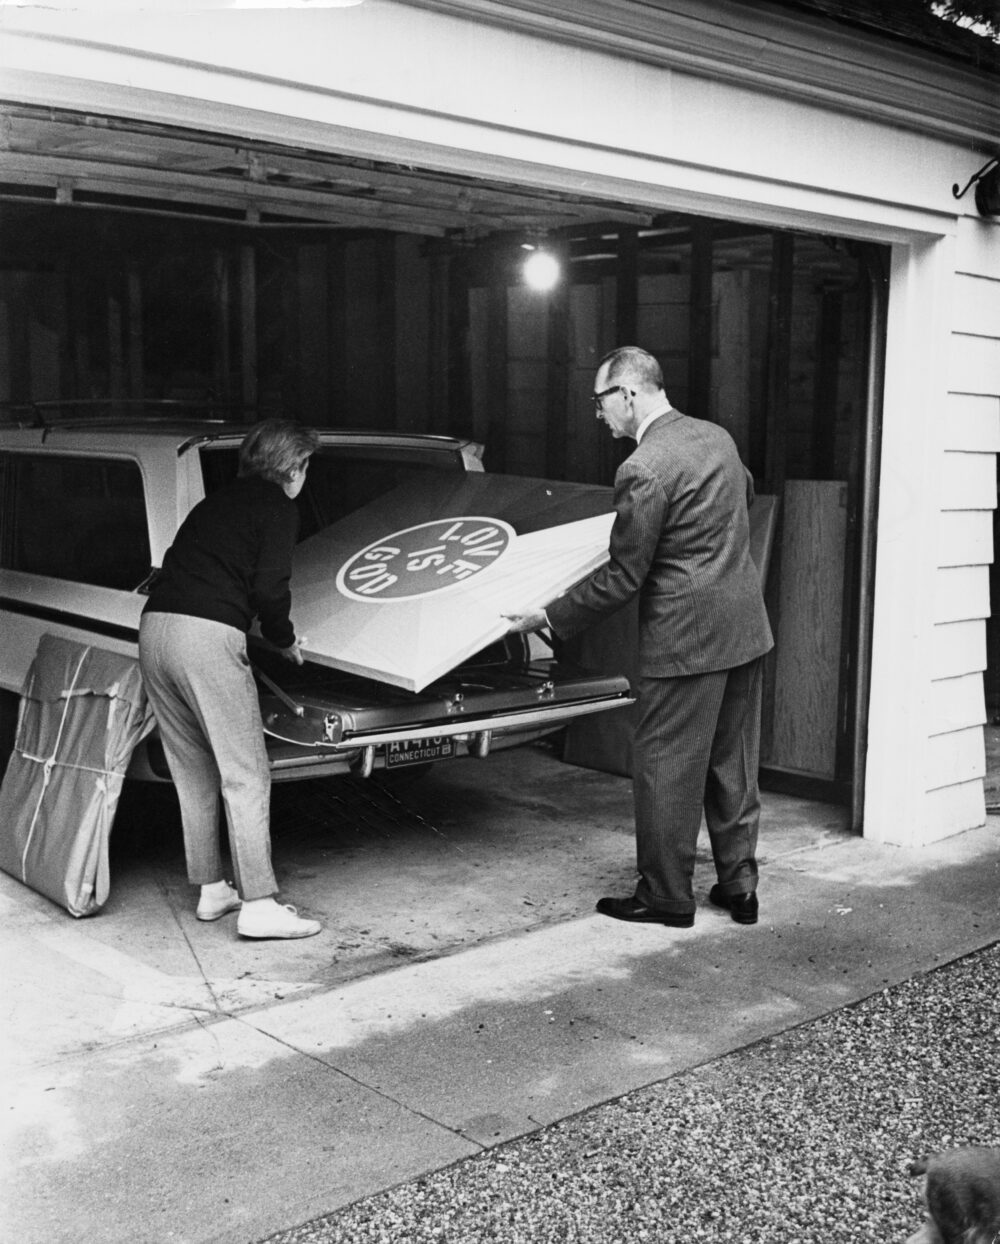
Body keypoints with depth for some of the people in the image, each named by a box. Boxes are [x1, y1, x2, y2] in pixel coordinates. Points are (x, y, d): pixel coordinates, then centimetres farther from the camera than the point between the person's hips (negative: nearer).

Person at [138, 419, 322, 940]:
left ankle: (211, 889, 24)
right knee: (246, 776, -3)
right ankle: (258, 905, -4)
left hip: (154, 626, 8)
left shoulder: (216, 502, 26)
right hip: (207, 635, -8)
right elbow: (269, 588, -8)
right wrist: (286, 640, 10)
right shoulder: (278, 507, 4)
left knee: (193, 774, 16)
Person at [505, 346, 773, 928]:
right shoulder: (718, 437, 6)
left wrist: (548, 616, -6)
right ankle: (739, 886, 25)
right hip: (745, 626, 8)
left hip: (686, 637, -8)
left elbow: (623, 578, -15)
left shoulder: (643, 471, -19)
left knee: (666, 769, 5)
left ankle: (666, 896, 15)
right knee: (734, 765, 16)